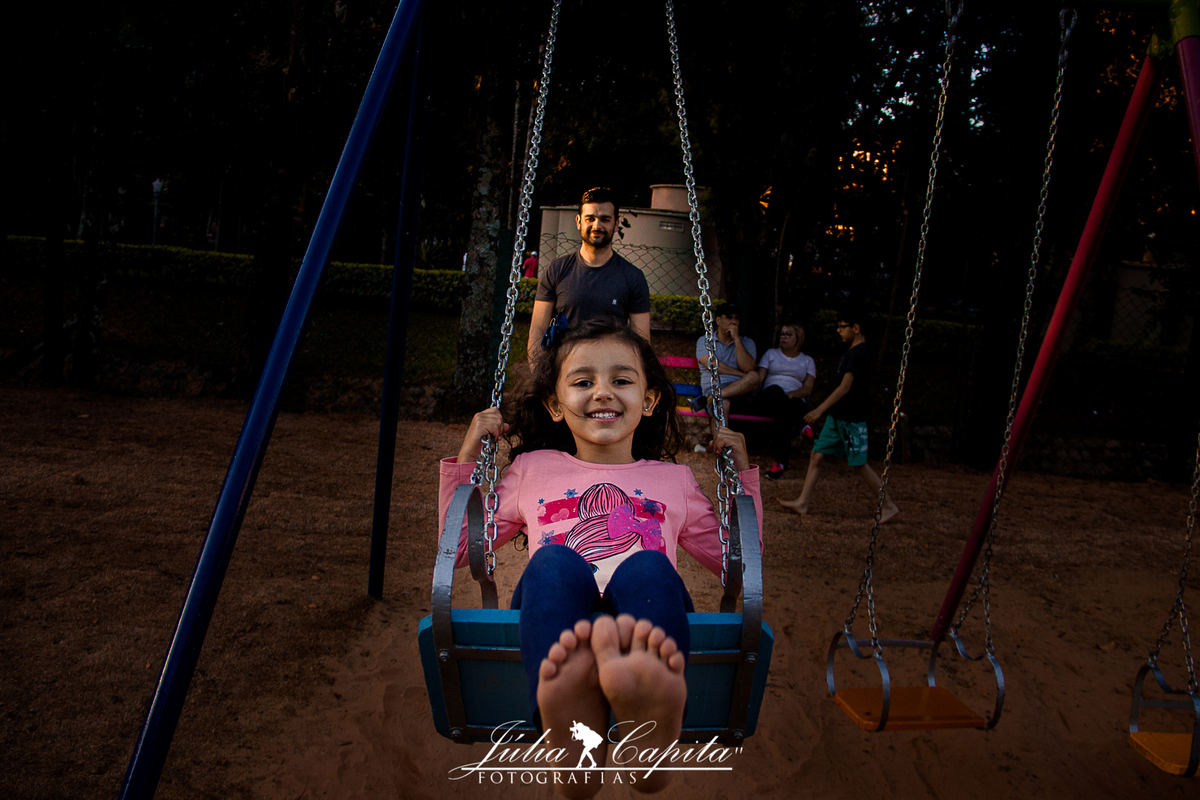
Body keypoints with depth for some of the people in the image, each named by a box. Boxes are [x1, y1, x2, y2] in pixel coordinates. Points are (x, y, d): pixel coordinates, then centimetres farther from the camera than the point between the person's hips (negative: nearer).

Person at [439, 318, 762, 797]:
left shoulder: (674, 479, 31)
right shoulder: (533, 470, 29)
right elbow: (456, 548, 28)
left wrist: (742, 471, 29)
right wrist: (468, 454, 24)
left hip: (650, 612, 1)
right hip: (554, 622, 0)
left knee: (648, 566, -33)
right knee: (553, 561, -33)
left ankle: (650, 707, -64)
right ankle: (564, 710, -61)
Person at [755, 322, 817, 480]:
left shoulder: (807, 361, 21)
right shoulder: (771, 354, 23)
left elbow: (807, 389, 7)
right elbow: (758, 378, 10)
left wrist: (791, 394, -13)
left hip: (794, 401, 0)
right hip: (768, 399, 1)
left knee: (785, 410, -39)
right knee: (775, 389, -38)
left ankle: (781, 462, -40)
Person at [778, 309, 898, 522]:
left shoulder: (858, 352, -17)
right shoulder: (855, 350, 13)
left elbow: (845, 387, -24)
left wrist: (820, 409, -28)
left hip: (851, 419, -10)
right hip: (838, 416, 10)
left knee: (860, 464, -2)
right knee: (816, 456, 6)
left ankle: (889, 506, 10)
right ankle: (802, 502, 9)